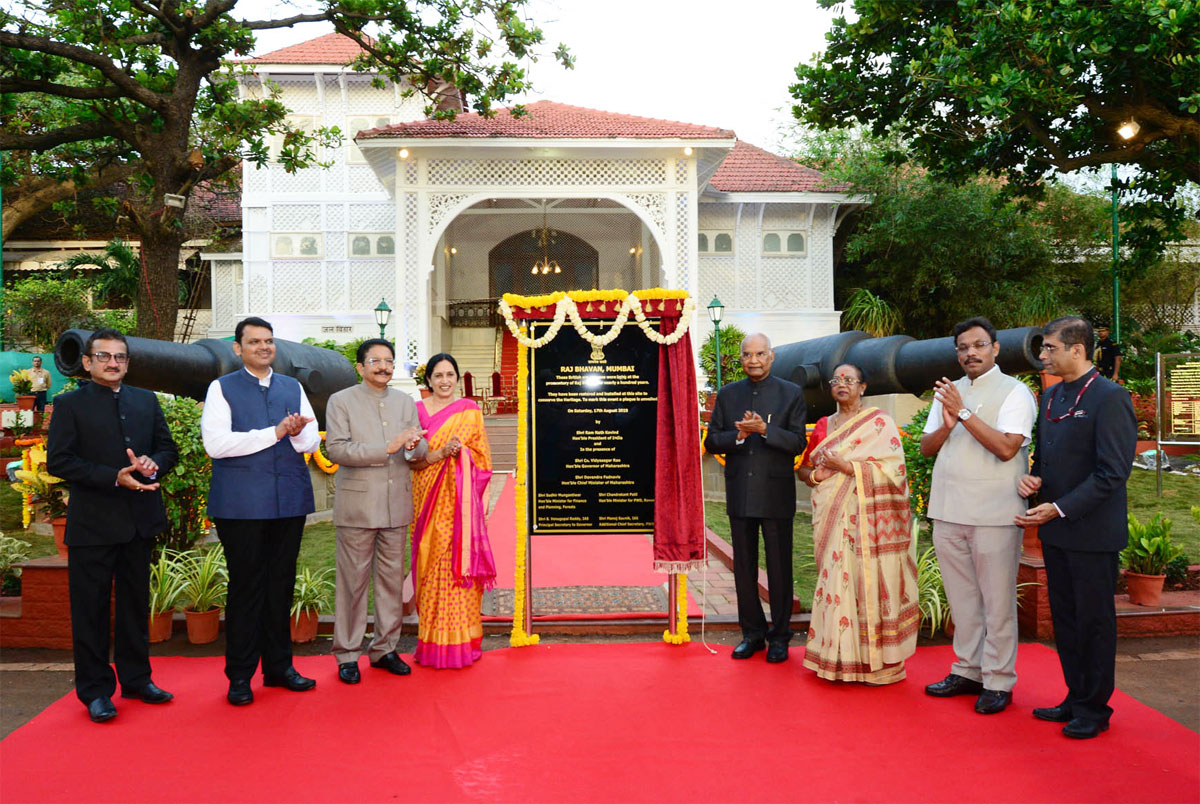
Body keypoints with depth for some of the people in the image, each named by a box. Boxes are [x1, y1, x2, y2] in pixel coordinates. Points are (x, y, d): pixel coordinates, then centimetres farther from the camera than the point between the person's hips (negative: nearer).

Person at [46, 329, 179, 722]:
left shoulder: (147, 401, 11)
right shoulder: (69, 405, -2)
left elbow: (167, 447, 12)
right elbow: (58, 461, -10)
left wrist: (154, 464, -12)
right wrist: (113, 478, -20)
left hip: (140, 520, 4)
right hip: (92, 523, -4)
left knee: (136, 604, 14)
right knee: (91, 609, 4)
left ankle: (137, 678, 26)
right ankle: (95, 690, 15)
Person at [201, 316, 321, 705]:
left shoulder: (293, 388, 14)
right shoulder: (222, 389, 2)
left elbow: (313, 441, 8)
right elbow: (215, 443, -12)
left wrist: (298, 434, -17)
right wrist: (276, 432, -16)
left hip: (289, 502, 4)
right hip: (242, 505, -4)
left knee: (281, 586, 10)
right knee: (246, 589, 1)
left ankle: (279, 666, 21)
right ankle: (240, 676, 12)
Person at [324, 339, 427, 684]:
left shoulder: (405, 402, 14)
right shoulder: (341, 401, 0)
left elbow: (420, 450, 9)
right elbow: (336, 449, -12)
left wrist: (413, 445, -16)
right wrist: (387, 448, -19)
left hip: (396, 506, 4)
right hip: (357, 505, -4)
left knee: (392, 578, 9)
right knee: (353, 580, 0)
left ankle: (385, 649, 21)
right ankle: (347, 654, 11)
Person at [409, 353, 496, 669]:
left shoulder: (469, 411, 8)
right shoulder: (417, 410, 6)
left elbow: (482, 457, 9)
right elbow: (412, 460, -2)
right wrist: (443, 452, -16)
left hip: (462, 500, 0)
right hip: (430, 498, 0)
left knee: (462, 564, -2)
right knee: (432, 566, 1)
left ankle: (462, 642, 6)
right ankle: (433, 644, 9)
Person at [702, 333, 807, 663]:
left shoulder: (791, 394, 1)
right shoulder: (727, 394, 9)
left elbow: (797, 443, -7)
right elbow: (711, 441, 4)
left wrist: (764, 429, -22)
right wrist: (739, 435, -15)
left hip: (776, 496, -3)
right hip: (739, 495, 3)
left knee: (779, 569, 4)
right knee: (743, 568, 10)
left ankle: (779, 637, 18)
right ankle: (752, 633, 23)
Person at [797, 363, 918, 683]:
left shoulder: (879, 423, 0)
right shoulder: (823, 425, 16)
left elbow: (894, 468, -10)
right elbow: (804, 467, 19)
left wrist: (847, 467, -15)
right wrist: (815, 475, -4)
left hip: (865, 519, -5)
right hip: (831, 519, 5)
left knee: (864, 581, -6)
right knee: (835, 580, 4)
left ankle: (870, 661, 1)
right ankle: (837, 656, 11)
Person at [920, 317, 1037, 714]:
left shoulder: (1014, 392, -4)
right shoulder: (948, 392, 15)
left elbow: (1006, 447, -18)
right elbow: (926, 448, 10)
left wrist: (964, 412, -18)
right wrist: (947, 425, -9)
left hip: (994, 514, -6)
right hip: (948, 512, 6)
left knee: (997, 603, 1)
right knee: (962, 599, 15)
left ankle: (998, 682, 11)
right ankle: (967, 671, 26)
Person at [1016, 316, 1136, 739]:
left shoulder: (1110, 398, -14)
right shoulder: (1051, 396, 11)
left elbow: (1112, 472, -18)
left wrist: (1059, 509, -19)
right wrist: (1032, 478, 0)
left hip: (1092, 532, -8)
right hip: (1055, 531, 8)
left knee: (1094, 621, 5)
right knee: (1064, 619, 15)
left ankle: (1094, 708, 19)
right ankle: (1076, 697, 29)